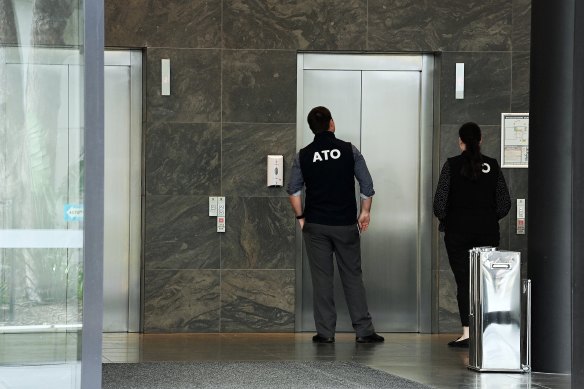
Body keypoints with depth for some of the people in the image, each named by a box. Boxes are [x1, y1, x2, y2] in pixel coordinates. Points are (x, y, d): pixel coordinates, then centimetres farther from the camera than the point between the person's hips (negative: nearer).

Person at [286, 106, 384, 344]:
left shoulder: (303, 156, 0)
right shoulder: (349, 151, -2)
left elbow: (293, 190, 0)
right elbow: (367, 185, 0)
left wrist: (300, 217, 11)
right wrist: (365, 212, 12)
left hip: (315, 226, 0)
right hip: (346, 224, 0)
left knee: (321, 279, 4)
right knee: (352, 277, 6)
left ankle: (325, 332, 3)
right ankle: (363, 331, 5)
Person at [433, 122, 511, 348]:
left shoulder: (452, 165, -6)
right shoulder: (492, 166, 3)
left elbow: (440, 201, -9)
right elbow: (505, 203, 3)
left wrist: (444, 220, 9)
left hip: (458, 230, -2)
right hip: (488, 231, 3)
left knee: (463, 281, -2)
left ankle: (467, 332, -10)